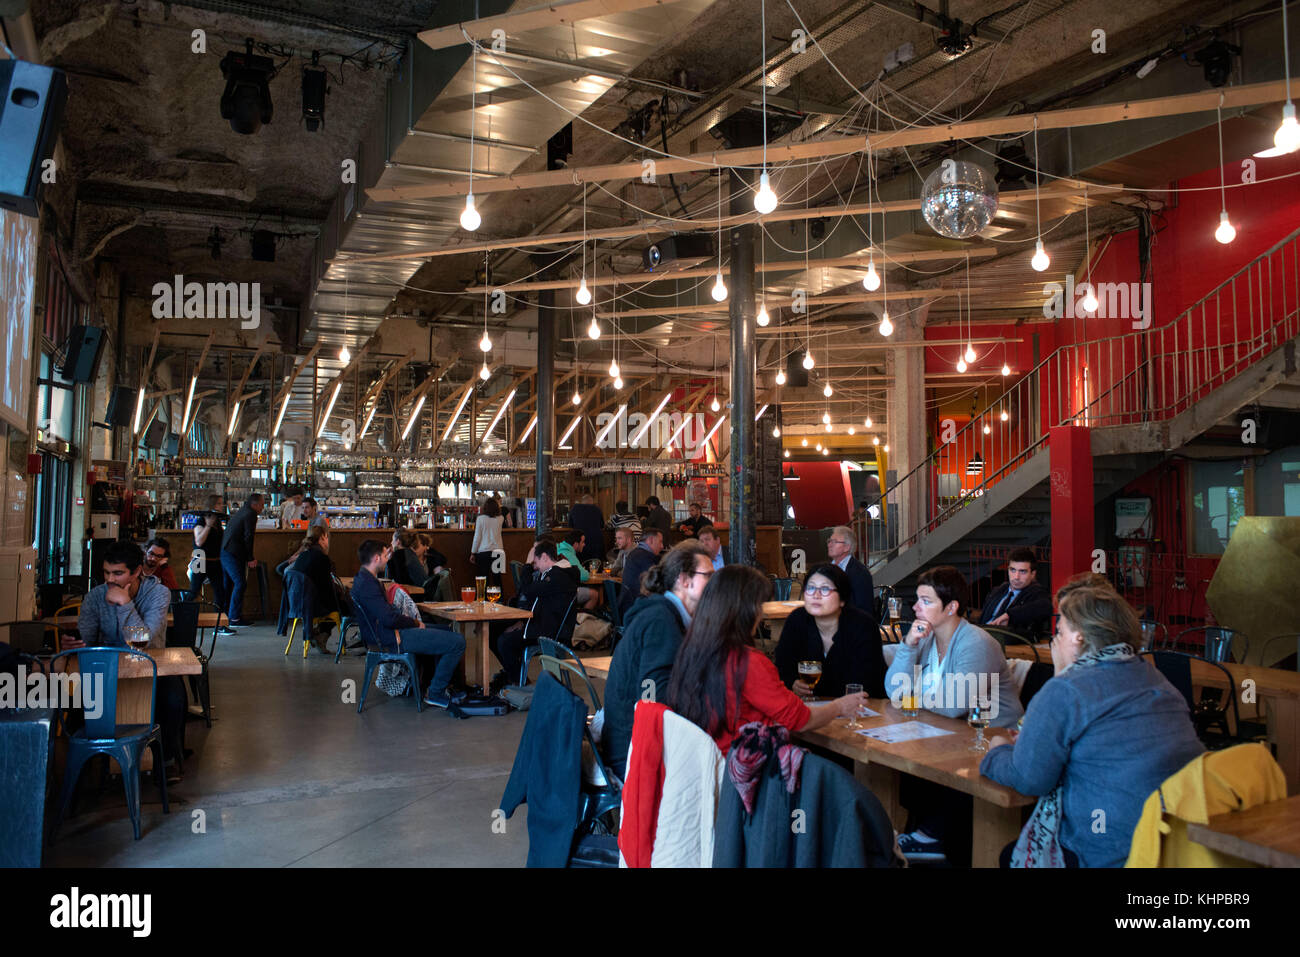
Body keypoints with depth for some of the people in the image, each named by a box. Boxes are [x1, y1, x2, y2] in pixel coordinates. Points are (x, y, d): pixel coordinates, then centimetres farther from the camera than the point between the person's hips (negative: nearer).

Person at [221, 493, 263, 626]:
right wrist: (250, 558, -10)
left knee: (227, 584, 15)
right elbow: (248, 537, -15)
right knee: (240, 584, -8)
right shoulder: (250, 515, -8)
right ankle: (235, 618, -8)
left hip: (224, 551, 10)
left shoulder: (240, 512, 21)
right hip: (234, 554, -10)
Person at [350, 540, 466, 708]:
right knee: (457, 642, -16)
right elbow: (389, 618, -26)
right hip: (393, 639, -12)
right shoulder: (367, 585, -22)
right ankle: (435, 693, -5)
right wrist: (415, 622, -12)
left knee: (447, 631, 24)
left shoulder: (363, 577, 12)